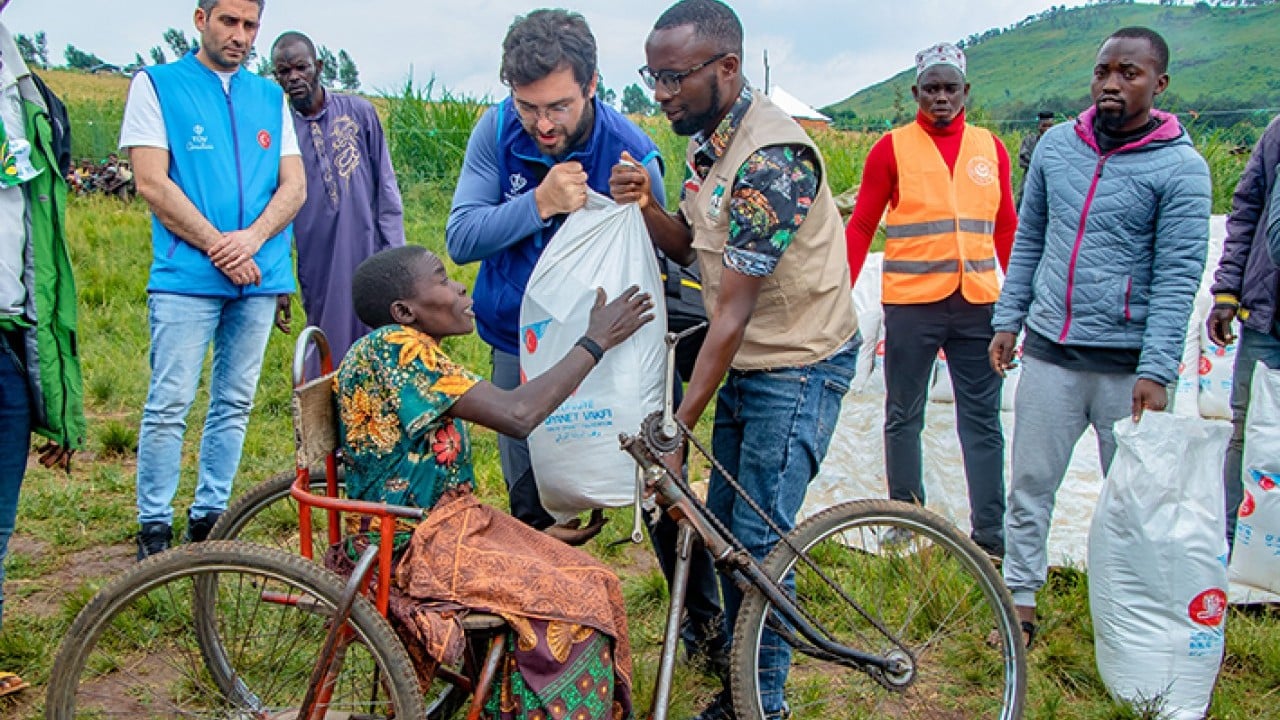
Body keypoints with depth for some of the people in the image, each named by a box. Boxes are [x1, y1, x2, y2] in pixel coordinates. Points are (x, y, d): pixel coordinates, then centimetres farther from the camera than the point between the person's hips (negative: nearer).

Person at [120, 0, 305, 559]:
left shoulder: (270, 97, 15)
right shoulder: (156, 85, 4)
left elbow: (294, 184, 8)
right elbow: (152, 183, -6)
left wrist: (251, 238, -10)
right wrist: (216, 245, -12)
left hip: (258, 277, 4)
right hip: (187, 276, -4)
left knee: (235, 403, 8)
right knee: (169, 405, -6)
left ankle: (209, 517, 19)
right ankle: (154, 528, 6)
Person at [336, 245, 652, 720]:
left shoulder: (415, 353, 12)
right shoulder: (393, 346, -19)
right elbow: (517, 415, -26)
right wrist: (595, 343, -17)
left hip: (444, 525, 10)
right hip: (410, 550, -10)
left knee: (591, 584, 2)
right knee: (571, 600, -16)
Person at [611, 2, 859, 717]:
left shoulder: (772, 159, -26)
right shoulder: (705, 141, 3)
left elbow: (733, 313, -27)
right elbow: (691, 247, 9)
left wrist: (678, 429, -24)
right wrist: (648, 207, -13)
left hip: (799, 366, -9)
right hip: (745, 361, 9)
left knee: (759, 541, -5)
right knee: (723, 524, 13)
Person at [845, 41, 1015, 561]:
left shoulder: (990, 148, 9)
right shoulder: (892, 148, -1)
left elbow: (1006, 229, 14)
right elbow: (861, 227, 0)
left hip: (978, 303, 3)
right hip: (910, 304, -2)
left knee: (982, 420, 7)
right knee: (904, 417, 8)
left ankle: (990, 532, 15)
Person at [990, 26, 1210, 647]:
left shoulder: (1180, 167, -6)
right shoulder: (1057, 144, 7)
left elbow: (1177, 278, -10)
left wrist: (1156, 372, -16)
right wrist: (1008, 319, 11)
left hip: (1126, 363, -3)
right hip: (1049, 351, 4)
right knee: (1030, 486, 7)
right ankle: (1019, 606, 20)